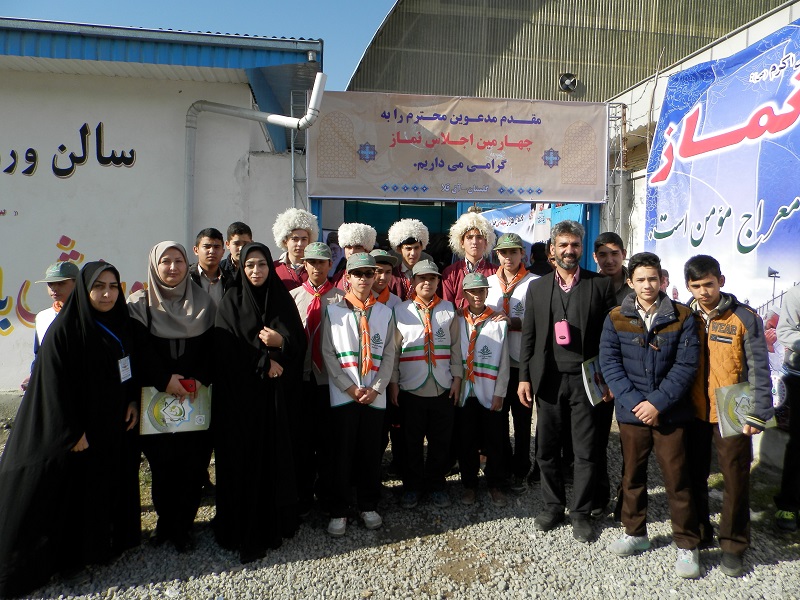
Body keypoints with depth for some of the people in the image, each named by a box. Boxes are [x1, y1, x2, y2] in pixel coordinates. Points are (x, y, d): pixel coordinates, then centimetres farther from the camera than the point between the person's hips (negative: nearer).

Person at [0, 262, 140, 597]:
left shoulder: (121, 327, 2)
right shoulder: (65, 329, -18)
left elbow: (133, 369, 13)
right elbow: (56, 385, -18)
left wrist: (133, 402, 1)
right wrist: (72, 433, -17)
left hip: (115, 426, 6)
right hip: (79, 431, -6)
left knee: (111, 483, 17)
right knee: (74, 491, 8)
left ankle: (106, 540, 36)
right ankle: (69, 559, 25)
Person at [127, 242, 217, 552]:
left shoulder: (204, 302, 8)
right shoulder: (139, 304, 4)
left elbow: (214, 346, 4)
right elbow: (140, 350, -5)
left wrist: (200, 379, -10)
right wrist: (165, 380, -14)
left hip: (197, 399, 1)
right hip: (156, 399, -1)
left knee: (193, 465, 1)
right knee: (162, 465, 3)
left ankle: (183, 525, 16)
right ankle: (165, 521, 23)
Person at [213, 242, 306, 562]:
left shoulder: (282, 300, 8)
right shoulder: (231, 302, 2)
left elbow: (301, 342, 5)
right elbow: (227, 347, -7)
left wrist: (281, 342, -15)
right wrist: (264, 363, -13)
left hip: (276, 393, 2)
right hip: (240, 393, -2)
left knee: (276, 455, 3)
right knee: (243, 458, 0)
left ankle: (276, 521, 17)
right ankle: (243, 528, 12)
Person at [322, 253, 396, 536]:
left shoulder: (385, 312, 7)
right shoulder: (333, 310, 2)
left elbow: (389, 355, 4)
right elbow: (328, 353, -3)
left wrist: (376, 388, -7)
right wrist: (350, 388, -10)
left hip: (375, 395, 2)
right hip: (343, 395, -1)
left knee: (371, 454, 9)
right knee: (341, 454, 4)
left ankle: (368, 505, 27)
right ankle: (339, 511, 18)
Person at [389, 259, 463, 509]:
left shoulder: (448, 309, 7)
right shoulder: (400, 310, 3)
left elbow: (455, 346, 8)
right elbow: (393, 349, 2)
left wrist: (457, 378, 2)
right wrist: (392, 383, -1)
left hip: (443, 389, 1)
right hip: (410, 389, -1)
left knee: (441, 441, 9)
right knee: (412, 441, 9)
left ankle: (436, 485, 26)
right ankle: (412, 486, 25)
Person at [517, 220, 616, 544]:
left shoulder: (601, 284, 2)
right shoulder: (537, 287, 7)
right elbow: (528, 336, 7)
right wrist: (524, 377, 2)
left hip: (586, 379, -1)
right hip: (549, 379, 2)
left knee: (585, 451, 5)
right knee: (546, 449, 9)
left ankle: (580, 512, 22)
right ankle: (553, 506, 27)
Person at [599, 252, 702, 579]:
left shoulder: (683, 317, -2)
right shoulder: (615, 319, 1)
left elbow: (686, 365, -8)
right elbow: (609, 363, -4)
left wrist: (658, 403, -15)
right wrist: (634, 402, -15)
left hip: (671, 413, -2)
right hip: (631, 412, 2)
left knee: (677, 479, 4)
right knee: (632, 475, 14)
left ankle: (687, 546, 21)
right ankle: (635, 532, 32)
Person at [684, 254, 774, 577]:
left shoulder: (744, 317, -7)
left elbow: (759, 369, -7)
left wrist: (758, 414, -11)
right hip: (693, 413, 3)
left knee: (736, 481, 5)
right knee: (694, 476, 13)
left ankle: (733, 545, 23)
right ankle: (697, 534, 31)